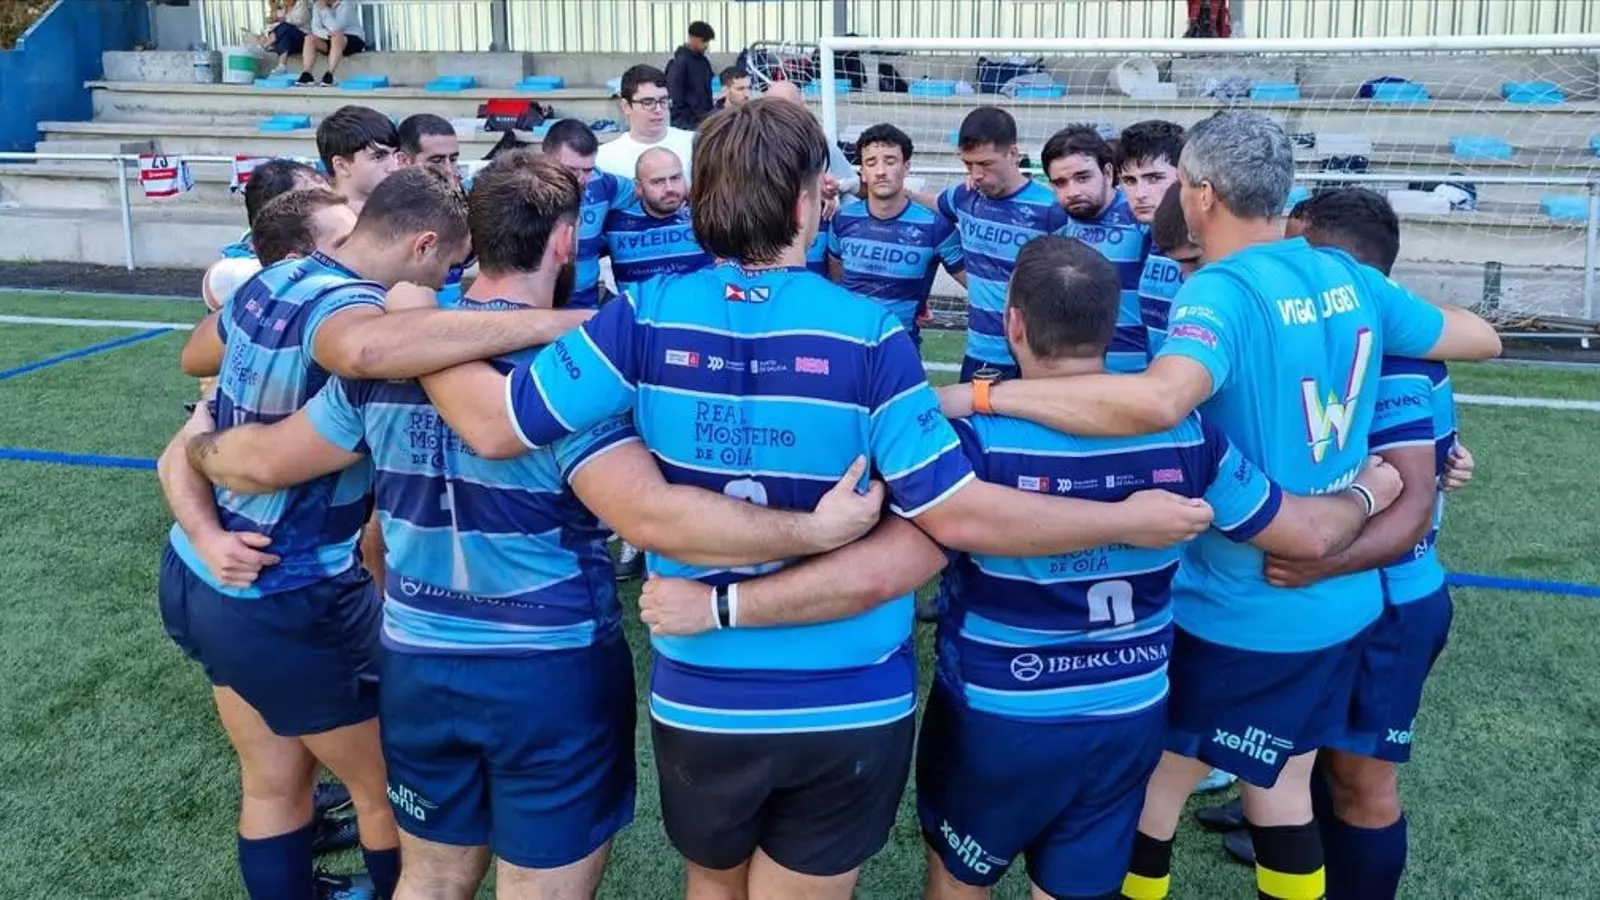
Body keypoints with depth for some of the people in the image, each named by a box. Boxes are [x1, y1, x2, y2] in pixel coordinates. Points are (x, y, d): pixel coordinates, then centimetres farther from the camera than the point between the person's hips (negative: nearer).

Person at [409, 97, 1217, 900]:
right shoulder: (867, 335, -16)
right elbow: (960, 516, -18)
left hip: (699, 700, 1)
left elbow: (493, 425, -9)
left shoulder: (647, 318, -11)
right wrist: (1129, 519, -6)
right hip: (851, 707, -1)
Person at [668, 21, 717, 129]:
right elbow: (675, 97, -14)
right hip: (687, 123, -7)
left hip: (705, 119, 8)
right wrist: (685, 122, -17)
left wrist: (709, 115, 10)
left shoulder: (704, 62, 12)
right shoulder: (680, 62, -11)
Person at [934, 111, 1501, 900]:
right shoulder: (1347, 277, 1)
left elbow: (1159, 399, -44)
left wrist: (987, 395, -38)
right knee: (1280, 789, 21)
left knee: (1151, 786, 11)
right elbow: (1481, 339, 16)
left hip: (1236, 611, -7)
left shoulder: (1221, 291, -22)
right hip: (1340, 600, 7)